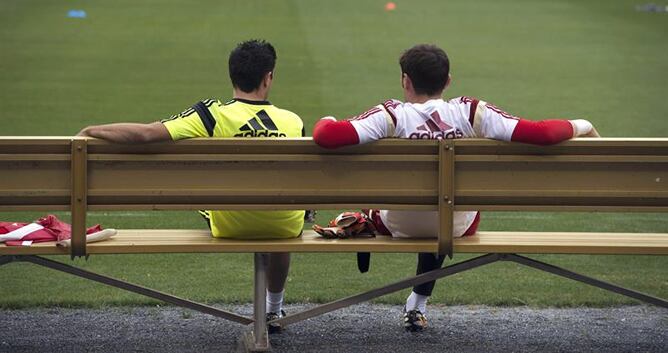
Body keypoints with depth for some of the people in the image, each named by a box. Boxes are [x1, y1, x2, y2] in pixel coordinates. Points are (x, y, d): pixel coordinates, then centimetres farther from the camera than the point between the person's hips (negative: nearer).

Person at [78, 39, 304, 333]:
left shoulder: (212, 116, -20)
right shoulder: (293, 122, -13)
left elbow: (146, 133, -28)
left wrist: (90, 131, -13)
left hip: (231, 227, -1)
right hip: (286, 227, 1)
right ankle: (274, 309, 52)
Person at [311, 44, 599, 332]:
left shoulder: (392, 116, -22)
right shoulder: (471, 113, -19)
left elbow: (326, 136, -32)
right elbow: (541, 133, -24)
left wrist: (326, 122, -7)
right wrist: (579, 127, -4)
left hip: (399, 227, -2)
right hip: (459, 229, 3)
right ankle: (417, 305, 51)